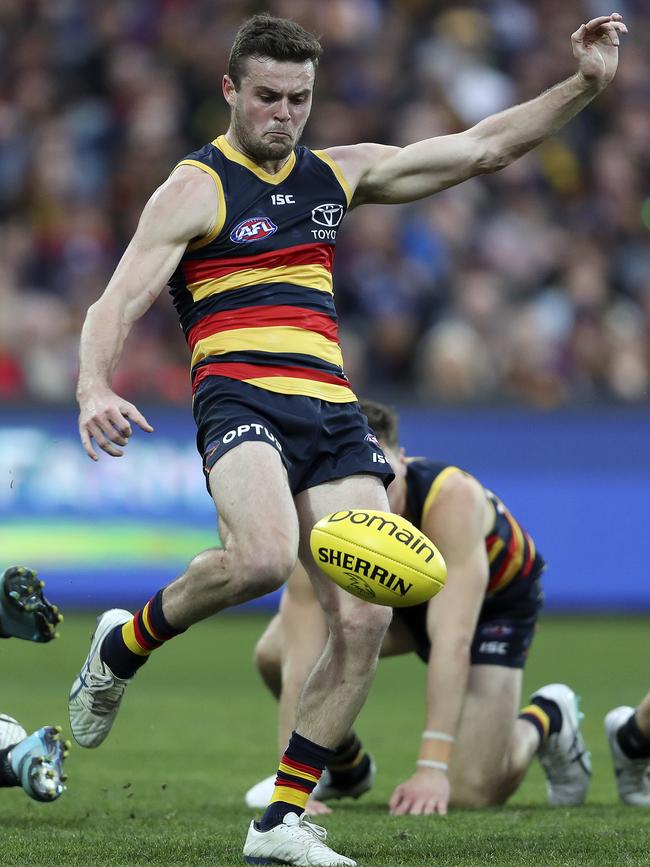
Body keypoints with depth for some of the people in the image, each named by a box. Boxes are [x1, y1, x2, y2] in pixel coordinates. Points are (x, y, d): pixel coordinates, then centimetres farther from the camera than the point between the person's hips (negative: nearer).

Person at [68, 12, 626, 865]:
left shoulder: (335, 175, 19)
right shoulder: (196, 188, 1)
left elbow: (479, 148, 24)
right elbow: (118, 304, -8)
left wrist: (584, 84, 16)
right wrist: (95, 390, -29)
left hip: (333, 413, 6)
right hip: (241, 401, -6)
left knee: (365, 620, -9)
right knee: (262, 556, -35)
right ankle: (124, 645, -5)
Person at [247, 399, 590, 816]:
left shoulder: (453, 500, -42)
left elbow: (452, 641, -50)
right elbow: (301, 666, -36)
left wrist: (432, 768, -56)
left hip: (495, 598, -3)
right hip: (390, 589, 3)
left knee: (473, 792, -16)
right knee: (275, 654, -21)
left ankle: (545, 719, 19)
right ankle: (345, 767, 9)